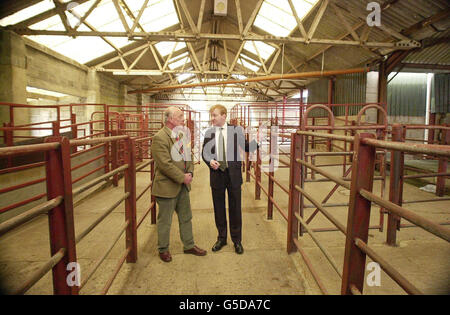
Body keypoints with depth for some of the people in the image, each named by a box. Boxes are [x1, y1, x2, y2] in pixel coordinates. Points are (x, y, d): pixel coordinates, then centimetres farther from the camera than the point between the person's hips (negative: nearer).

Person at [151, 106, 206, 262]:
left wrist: (190, 172, -3)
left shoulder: (180, 135, 10)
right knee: (165, 221, 9)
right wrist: (182, 178, -18)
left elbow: (187, 156, 14)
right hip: (167, 187, -8)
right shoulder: (159, 138, -18)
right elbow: (165, 164, -24)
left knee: (186, 218, 19)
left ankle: (189, 245, 35)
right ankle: (163, 249, 28)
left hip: (183, 185, 8)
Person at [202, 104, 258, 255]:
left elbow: (246, 147, 1)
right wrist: (210, 161, -13)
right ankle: (221, 238, 33)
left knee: (235, 208, 8)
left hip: (233, 174, -2)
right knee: (219, 208, 13)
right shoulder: (209, 132, 4)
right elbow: (204, 152, 7)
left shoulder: (236, 130, -2)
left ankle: (237, 240, 26)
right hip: (217, 174, 2)